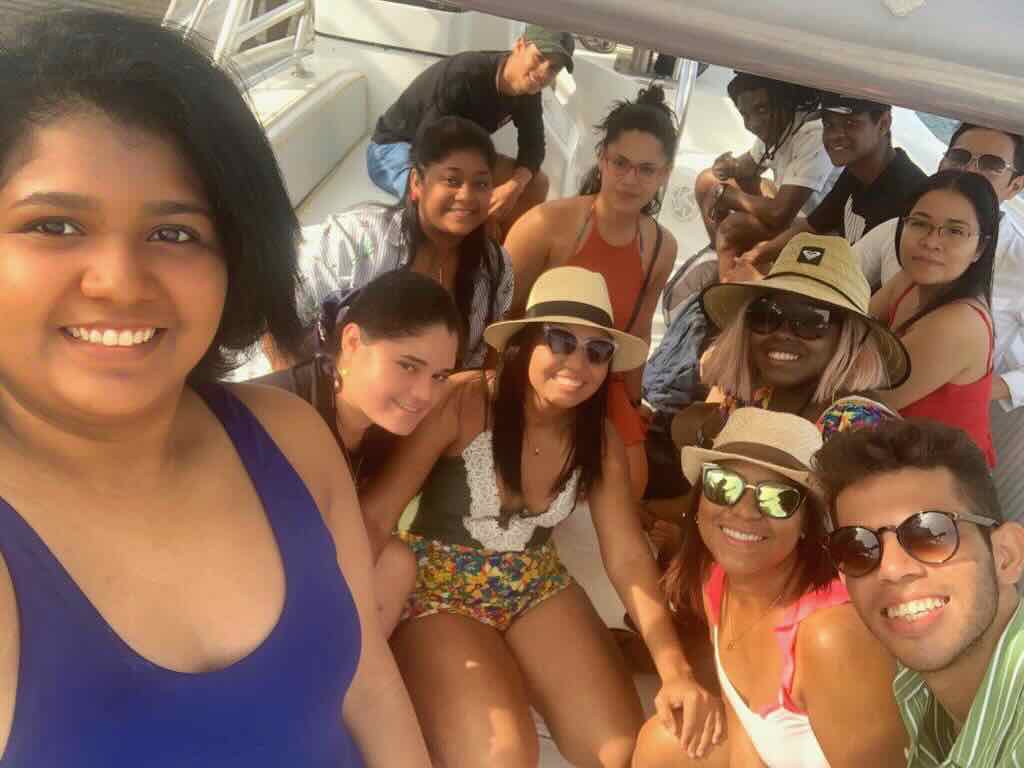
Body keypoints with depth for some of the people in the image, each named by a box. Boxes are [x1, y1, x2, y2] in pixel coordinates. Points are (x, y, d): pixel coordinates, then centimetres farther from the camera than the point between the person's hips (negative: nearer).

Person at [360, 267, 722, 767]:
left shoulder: (600, 441, -5)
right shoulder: (461, 403, -24)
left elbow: (628, 558, -6)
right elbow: (375, 517, -23)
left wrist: (676, 670, -18)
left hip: (536, 592, 5)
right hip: (436, 590, -5)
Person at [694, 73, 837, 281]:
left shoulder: (813, 137, -31)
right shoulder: (774, 127, -7)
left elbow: (778, 215, -36)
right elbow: (748, 167, 11)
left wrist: (728, 194, -20)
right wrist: (730, 168, -14)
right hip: (790, 211, 9)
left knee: (733, 227, -28)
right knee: (708, 182, 4)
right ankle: (721, 260, 15)